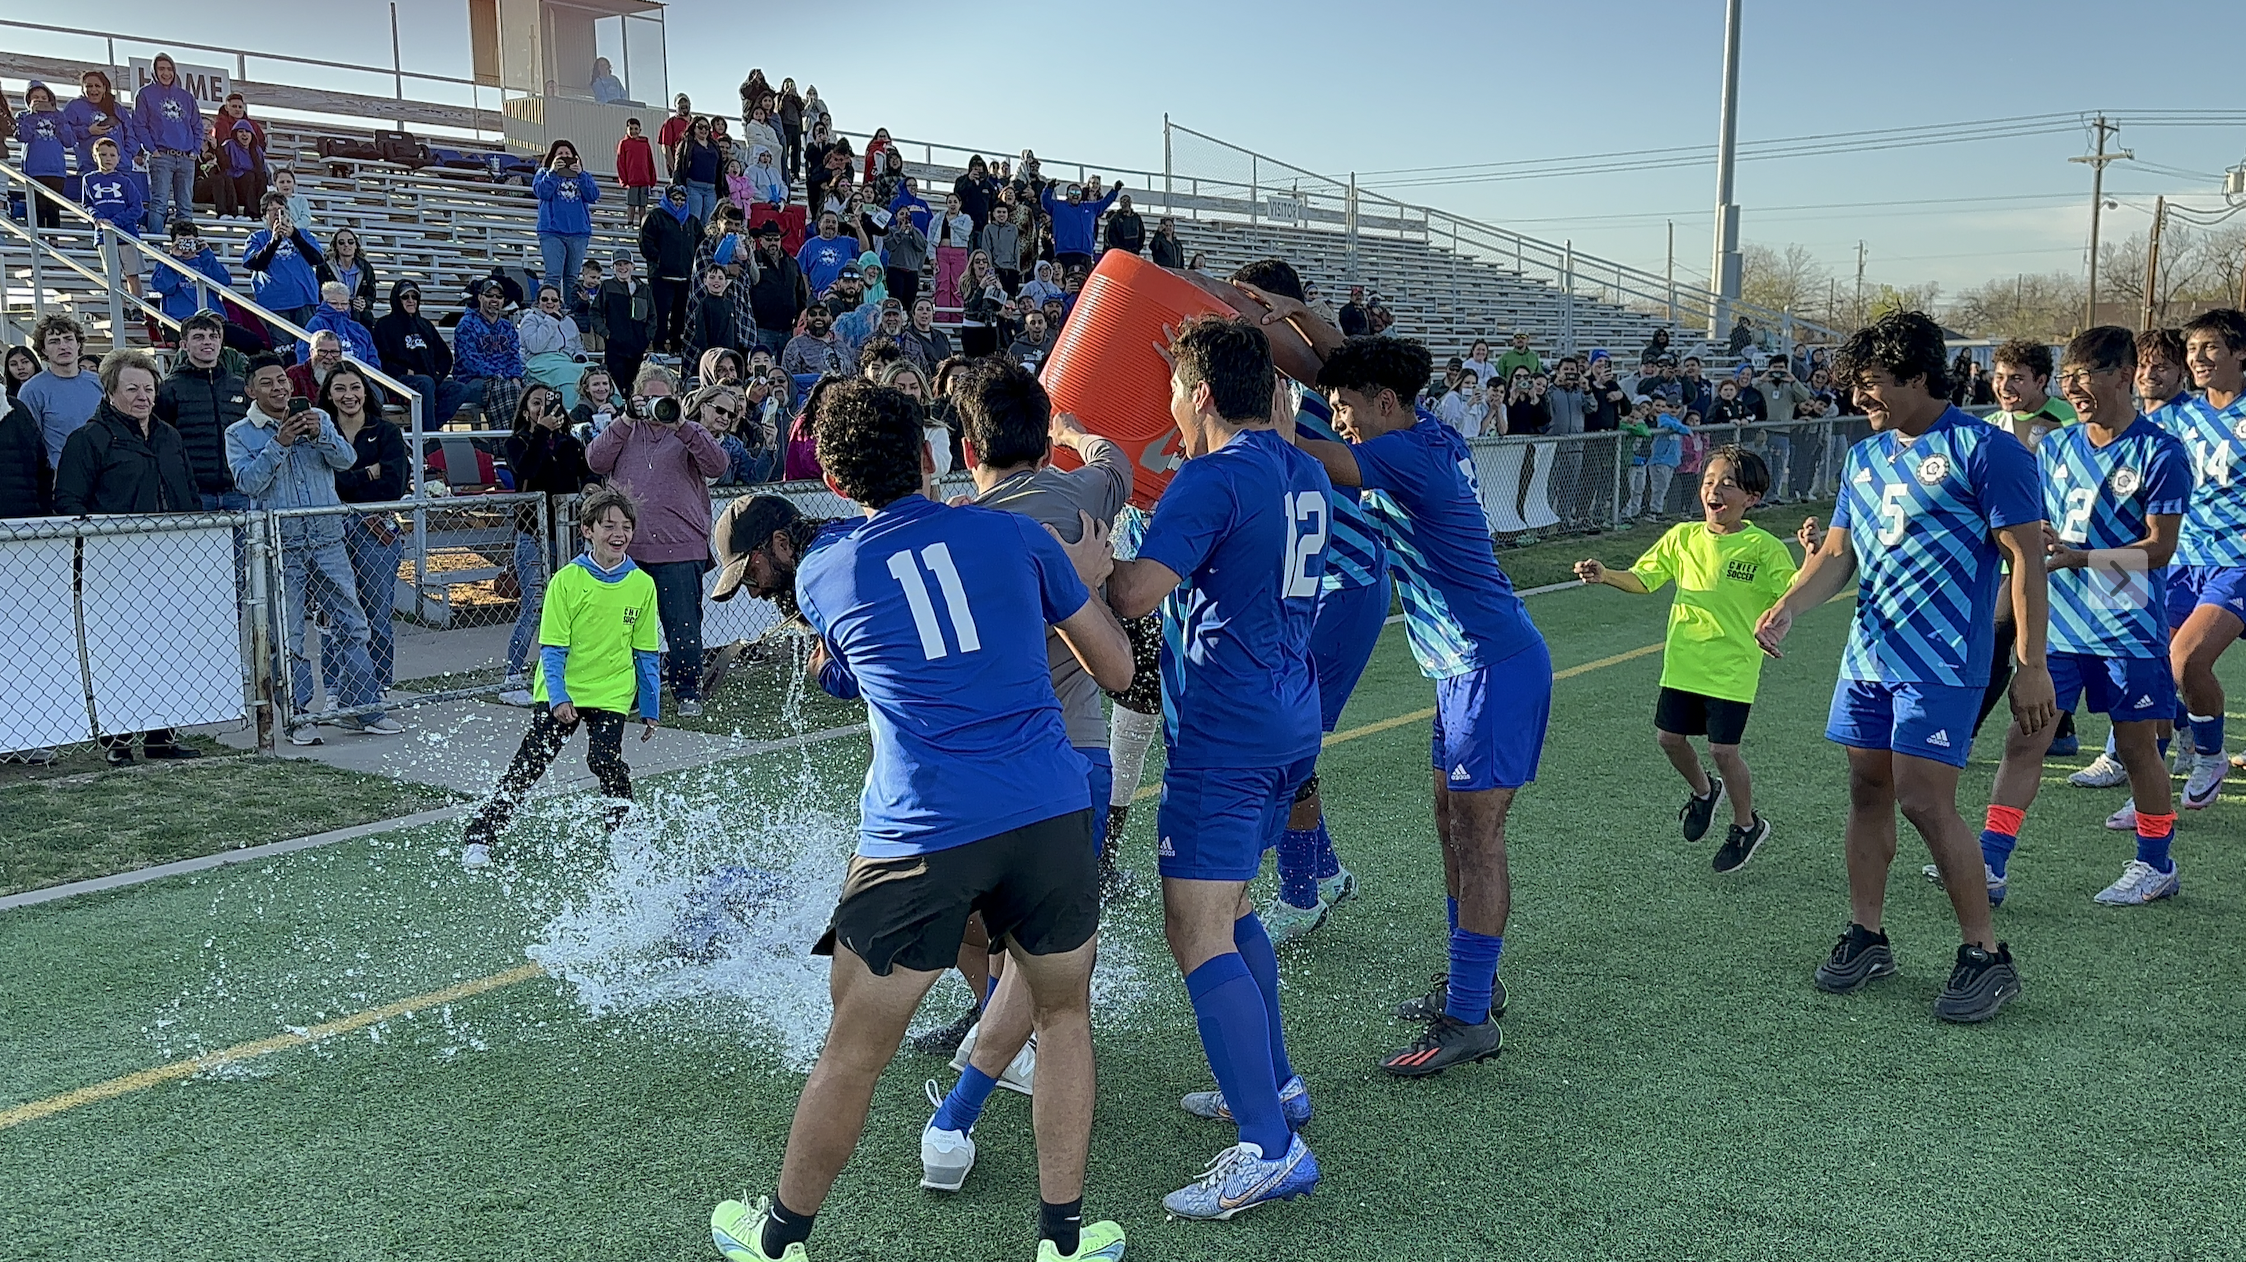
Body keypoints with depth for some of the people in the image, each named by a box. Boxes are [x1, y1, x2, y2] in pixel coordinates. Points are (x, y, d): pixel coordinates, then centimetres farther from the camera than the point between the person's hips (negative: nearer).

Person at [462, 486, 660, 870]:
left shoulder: (642, 584, -2)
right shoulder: (567, 580, -8)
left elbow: (646, 652, 6)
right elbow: (552, 647, -7)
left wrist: (651, 709, 7)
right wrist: (558, 697, -17)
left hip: (611, 693, 1)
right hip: (560, 694, -1)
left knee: (605, 761, -13)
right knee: (530, 762, -2)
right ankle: (479, 837, 8)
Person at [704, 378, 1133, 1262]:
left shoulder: (820, 572, 8)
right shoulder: (1015, 535, 7)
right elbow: (1117, 669, 13)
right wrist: (1089, 577, 29)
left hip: (920, 834, -1)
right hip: (1050, 816, 1)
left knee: (854, 1051, 14)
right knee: (1064, 1013, 23)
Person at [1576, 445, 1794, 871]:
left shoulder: (1764, 548, -9)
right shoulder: (1683, 537, 3)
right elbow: (1643, 579, 8)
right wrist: (1604, 575, -9)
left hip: (1733, 668, -4)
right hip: (1683, 661, 5)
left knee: (1723, 748, -4)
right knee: (1669, 736, 8)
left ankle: (1747, 825, 22)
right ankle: (1704, 791, 40)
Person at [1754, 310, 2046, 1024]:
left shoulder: (1984, 449, -7)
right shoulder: (1864, 457, 14)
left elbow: (2027, 556, -9)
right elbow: (1838, 555, 14)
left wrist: (2032, 665, -12)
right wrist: (1786, 609, -5)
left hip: (1943, 661, -7)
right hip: (1868, 656, 7)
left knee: (1925, 800, -10)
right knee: (1867, 791, 10)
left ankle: (1986, 956, 4)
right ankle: (1865, 937, 23)